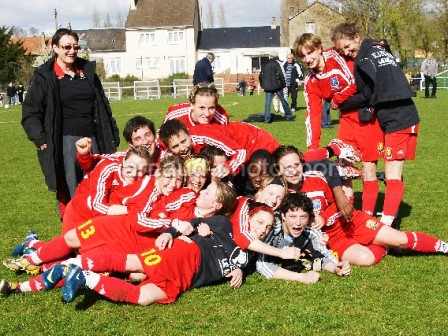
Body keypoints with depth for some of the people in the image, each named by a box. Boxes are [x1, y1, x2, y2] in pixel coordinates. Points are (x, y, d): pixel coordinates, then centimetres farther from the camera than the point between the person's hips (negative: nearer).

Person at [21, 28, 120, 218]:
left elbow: (103, 107, 18)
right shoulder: (44, 77, 1)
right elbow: (30, 113, 0)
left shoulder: (88, 72, 15)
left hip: (92, 138, 4)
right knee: (69, 193, -5)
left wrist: (112, 136, 13)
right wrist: (41, 140, -11)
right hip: (64, 141, -4)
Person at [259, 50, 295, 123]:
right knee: (283, 101, 6)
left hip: (267, 87, 4)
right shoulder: (277, 63, -3)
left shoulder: (264, 64, 13)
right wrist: (284, 84, -7)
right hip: (277, 86, -4)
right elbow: (281, 74, -12)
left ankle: (267, 118, -1)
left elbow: (261, 76, 16)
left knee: (268, 102, 4)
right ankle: (288, 116, 13)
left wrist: (263, 86, 23)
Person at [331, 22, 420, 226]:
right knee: (393, 172, 17)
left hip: (397, 121, -9)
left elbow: (365, 96, -6)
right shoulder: (377, 48, 15)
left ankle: (386, 223, -14)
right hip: (404, 116, 9)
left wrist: (340, 105, 7)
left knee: (392, 174, -12)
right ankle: (391, 213, 27)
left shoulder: (364, 61, -12)